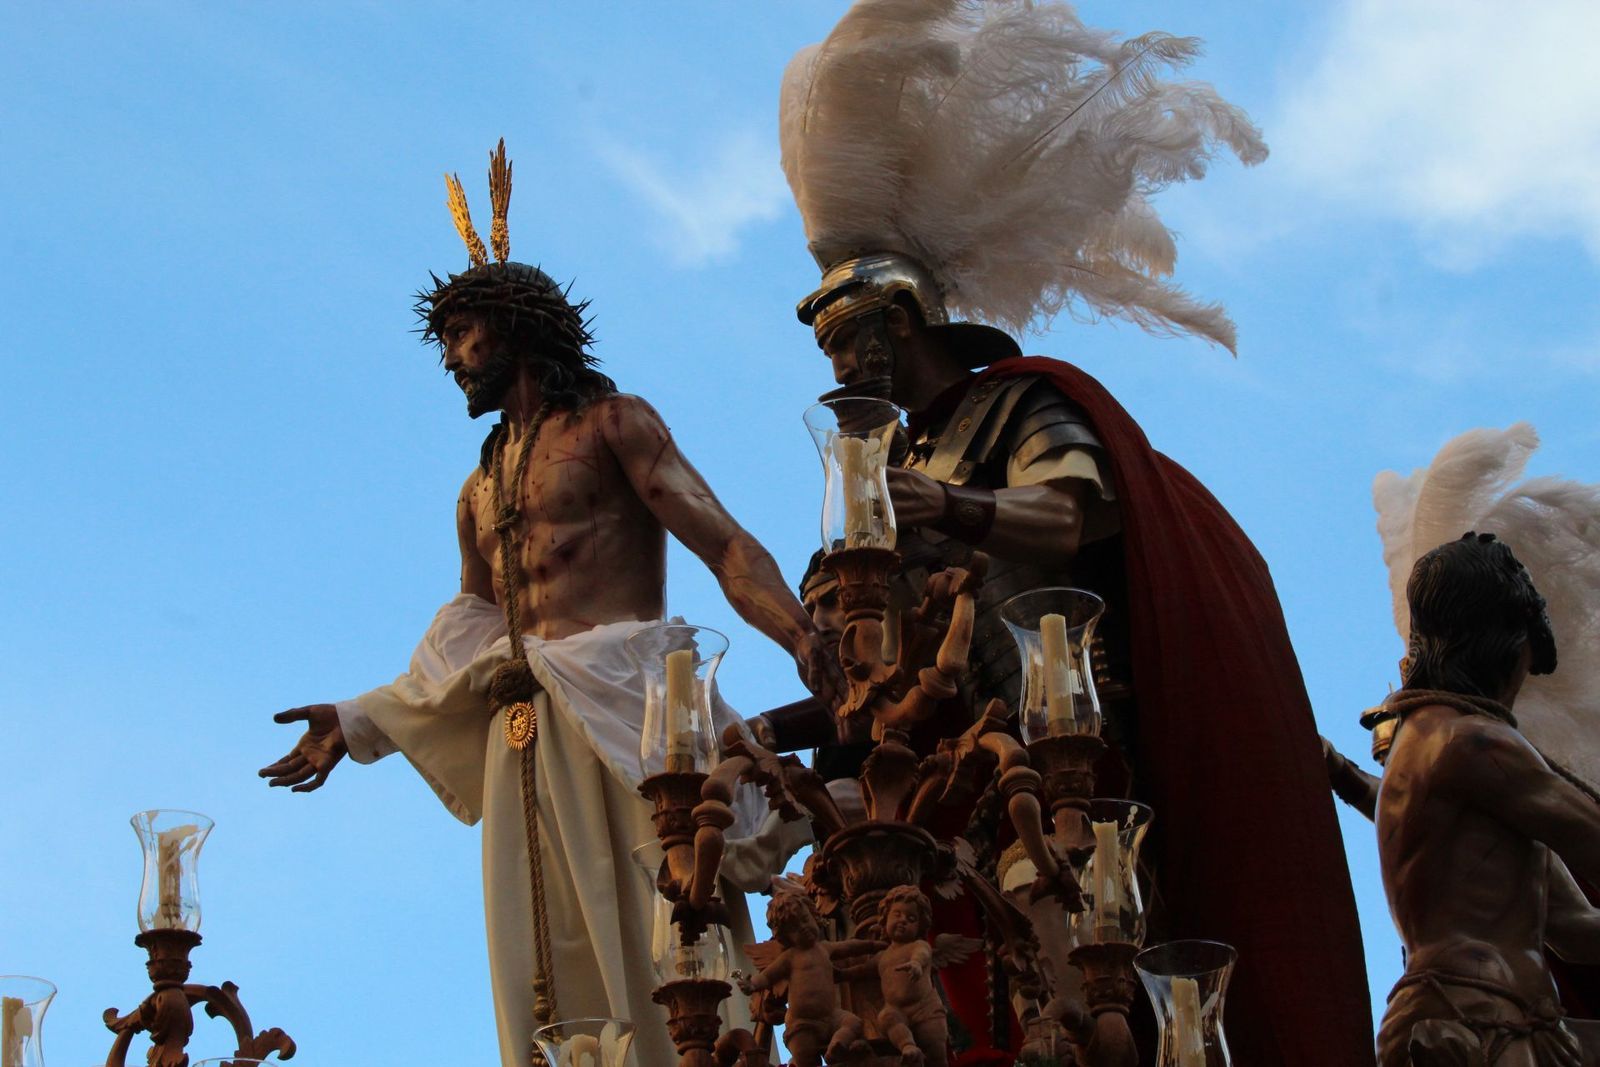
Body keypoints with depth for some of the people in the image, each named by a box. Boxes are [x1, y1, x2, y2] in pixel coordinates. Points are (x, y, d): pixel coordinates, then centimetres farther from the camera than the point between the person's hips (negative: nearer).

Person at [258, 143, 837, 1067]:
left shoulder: (612, 424, 7)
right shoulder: (482, 489, 26)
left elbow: (726, 544, -6)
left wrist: (803, 640, -22)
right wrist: (356, 725, 23)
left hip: (614, 713, -6)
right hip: (523, 739, 6)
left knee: (649, 950, -13)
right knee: (547, 980, -2)